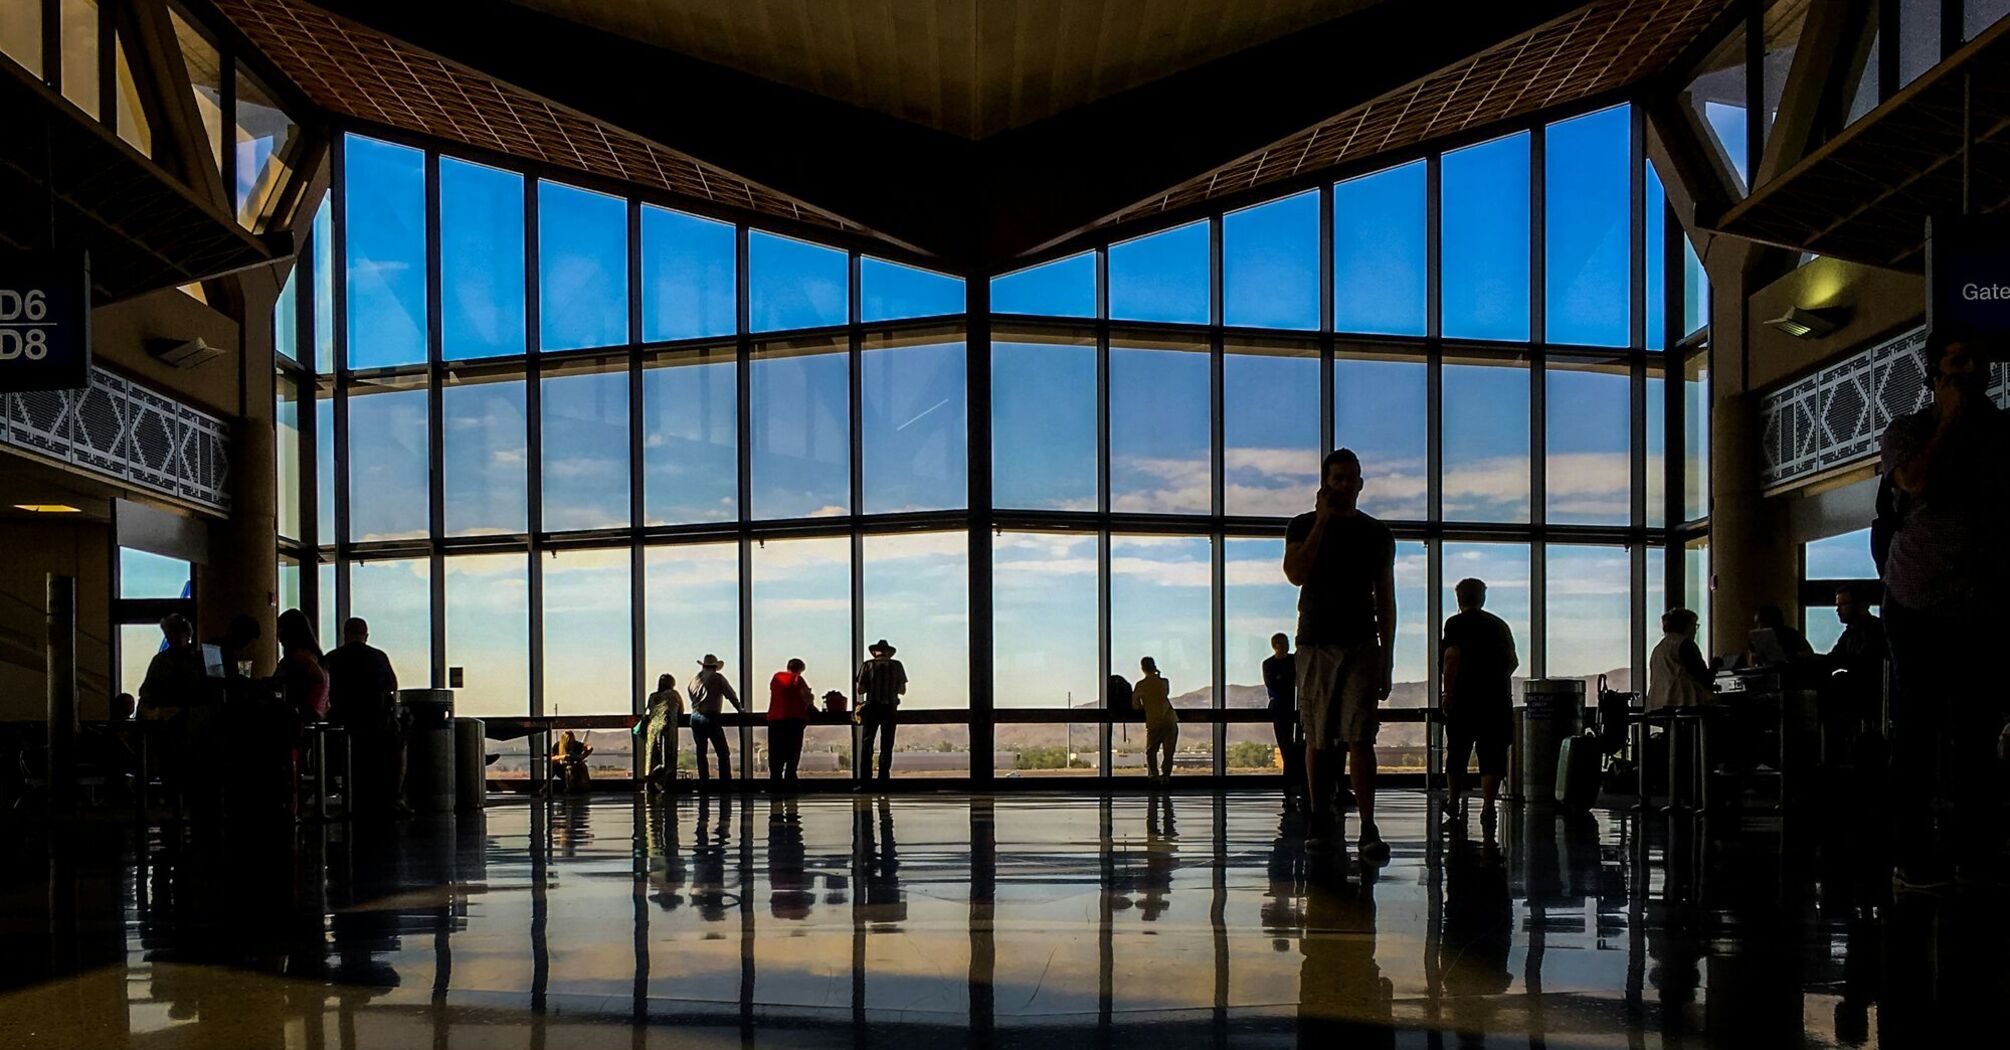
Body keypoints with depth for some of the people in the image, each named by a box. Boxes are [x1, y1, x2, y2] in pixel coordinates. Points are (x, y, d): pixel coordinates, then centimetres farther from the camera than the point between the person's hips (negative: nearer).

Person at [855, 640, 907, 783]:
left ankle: (865, 780, -3)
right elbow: (903, 690, 4)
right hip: (890, 708, 1)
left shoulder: (868, 665, -1)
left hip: (872, 707, -1)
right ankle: (883, 780, 4)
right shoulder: (897, 665, 2)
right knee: (886, 747, 8)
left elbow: (860, 690, -4)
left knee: (867, 745, 4)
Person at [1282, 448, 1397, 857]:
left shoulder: (1377, 534, 12)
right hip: (1315, 644, 0)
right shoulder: (1304, 526, 8)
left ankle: (1369, 829, -13)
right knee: (1318, 740, 4)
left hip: (1362, 645, 0)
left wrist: (1387, 657, 6)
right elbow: (1296, 574, -10)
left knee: (1360, 737, -9)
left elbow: (1385, 599, 12)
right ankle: (1320, 820, 13)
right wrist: (1323, 520, -10)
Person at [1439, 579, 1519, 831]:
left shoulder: (1456, 623, -2)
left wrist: (1447, 693, -10)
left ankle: (1454, 806, 20)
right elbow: (1513, 661, 16)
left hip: (1465, 697, -3)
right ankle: (1488, 807, -9)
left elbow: (1452, 658, -13)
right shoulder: (1499, 624, 13)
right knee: (1492, 755, 1)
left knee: (1458, 753, 10)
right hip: (1498, 700, 3)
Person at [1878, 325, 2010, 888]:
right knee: (1917, 727, 0)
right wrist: (1950, 420, -9)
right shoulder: (1908, 432, 3)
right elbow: (1917, 483, -17)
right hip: (1919, 604, -3)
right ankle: (1915, 856, 4)